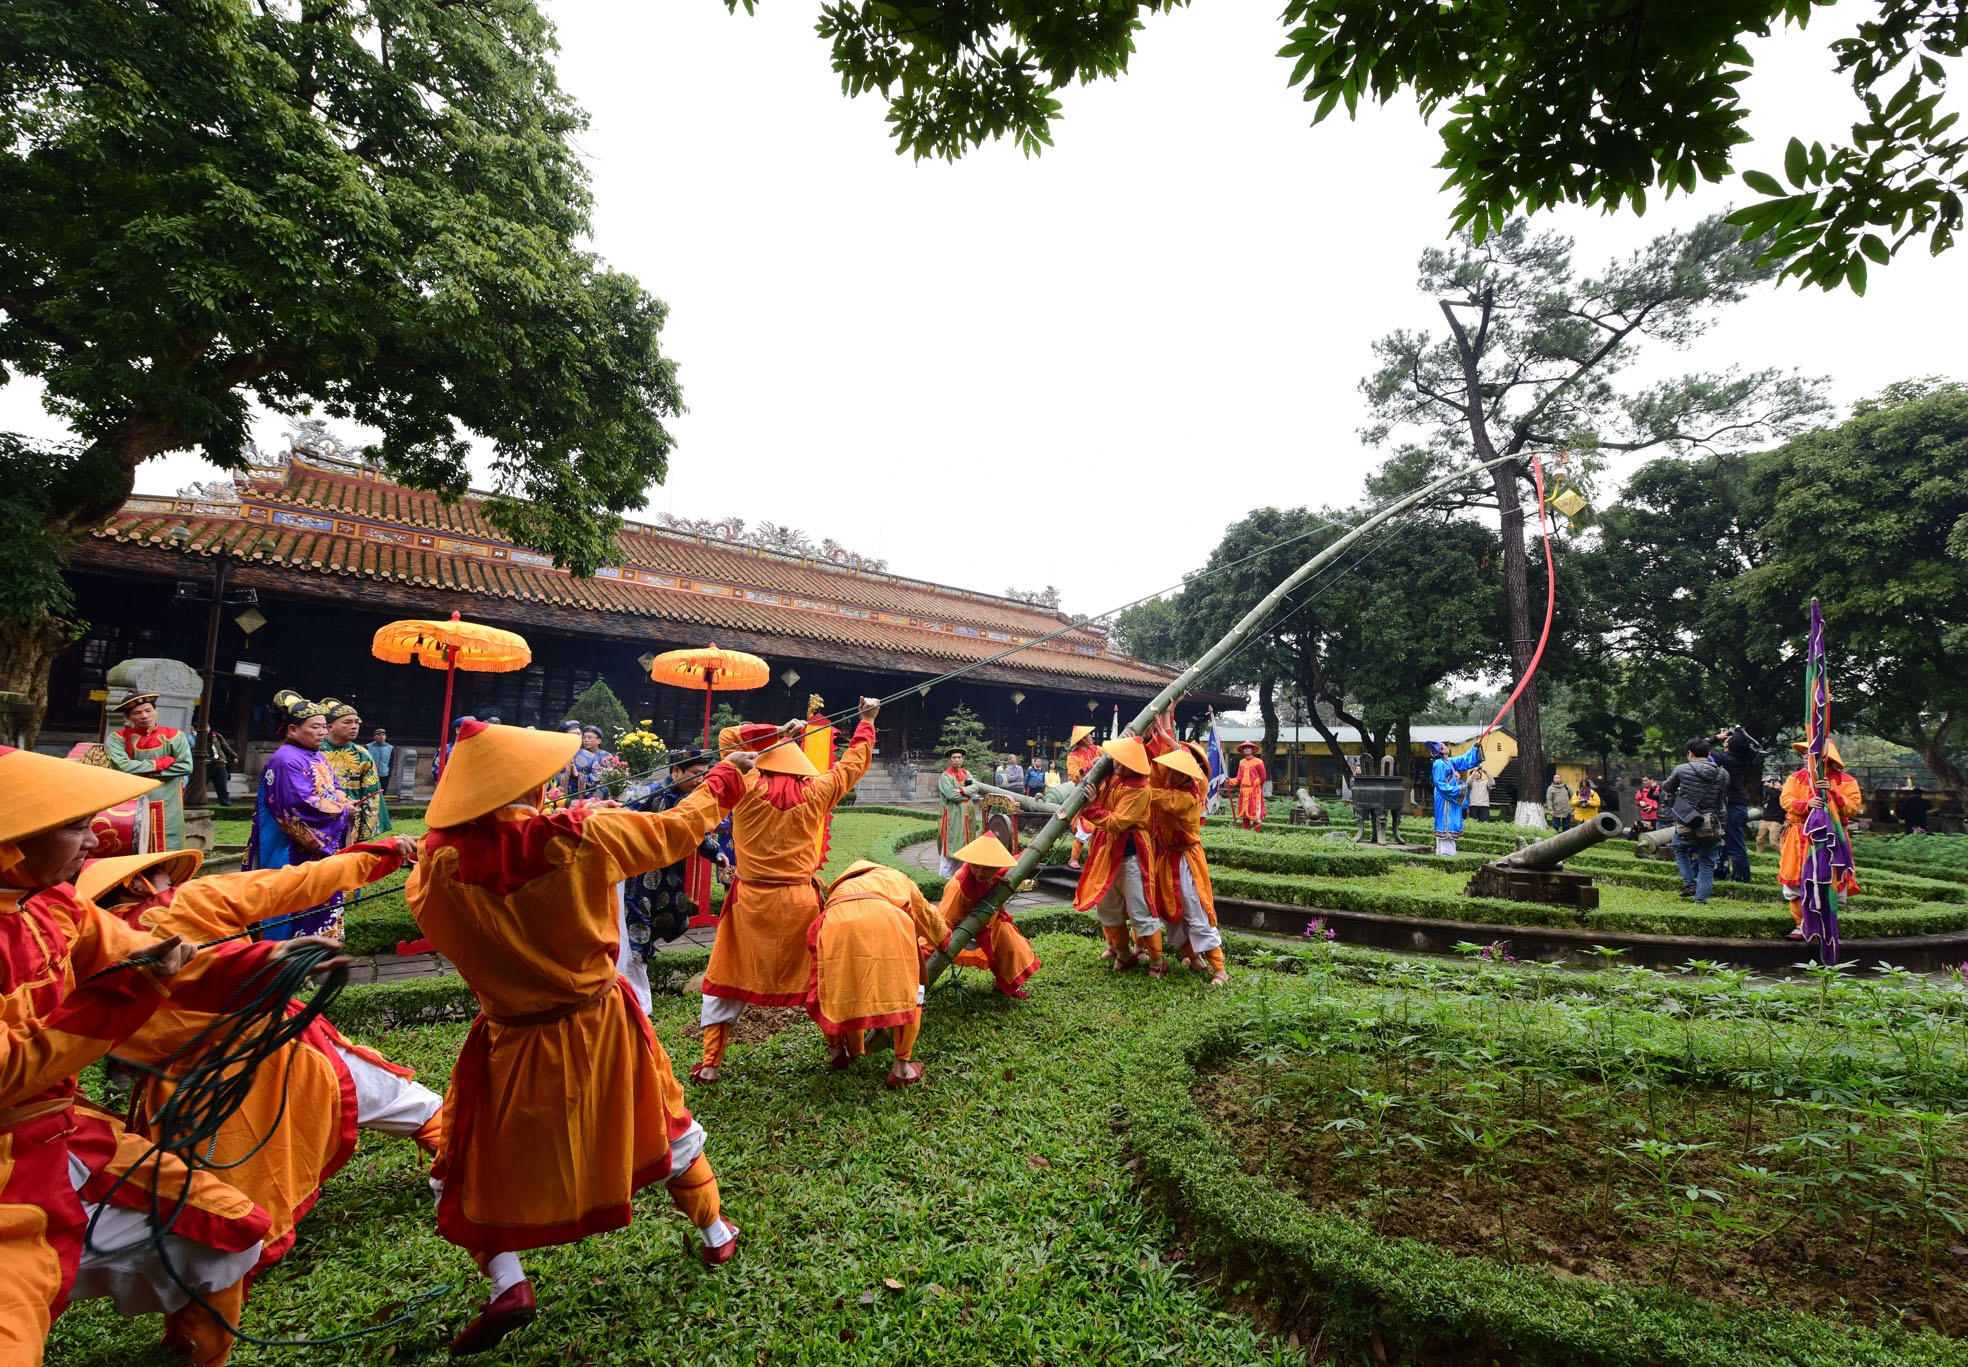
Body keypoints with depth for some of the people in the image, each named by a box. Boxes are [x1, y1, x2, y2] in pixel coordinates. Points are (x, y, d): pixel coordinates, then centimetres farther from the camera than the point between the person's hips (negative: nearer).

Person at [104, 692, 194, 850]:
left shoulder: (174, 736, 1)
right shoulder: (118, 738, 1)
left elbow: (185, 766, -10)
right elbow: (122, 766, -15)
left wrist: (149, 773, -11)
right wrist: (160, 762, -9)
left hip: (167, 804, 0)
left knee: (169, 848, 0)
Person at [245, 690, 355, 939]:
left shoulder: (317, 757, 14)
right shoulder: (286, 760, -15)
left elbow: (334, 791, 17)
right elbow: (301, 805, -22)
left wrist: (346, 804, -5)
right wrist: (342, 811, -13)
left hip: (324, 846, 9)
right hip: (297, 852, -9)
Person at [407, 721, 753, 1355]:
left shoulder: (440, 865, -21)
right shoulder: (584, 834, -22)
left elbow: (422, 899, 4)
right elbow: (676, 829, -8)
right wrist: (726, 777, 8)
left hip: (514, 1043, -1)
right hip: (601, 1027, 1)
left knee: (473, 1165, 24)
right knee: (666, 1125, 23)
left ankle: (506, 1282, 12)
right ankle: (714, 1233, 39)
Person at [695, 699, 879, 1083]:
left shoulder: (748, 789, -5)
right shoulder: (814, 794, -3)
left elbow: (727, 738, 7)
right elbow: (855, 762, 10)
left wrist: (775, 732, 4)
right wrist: (866, 721, 18)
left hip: (750, 901, -1)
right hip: (799, 902, 1)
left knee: (725, 983, 13)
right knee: (813, 978, 17)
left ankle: (710, 1064, 15)